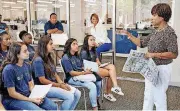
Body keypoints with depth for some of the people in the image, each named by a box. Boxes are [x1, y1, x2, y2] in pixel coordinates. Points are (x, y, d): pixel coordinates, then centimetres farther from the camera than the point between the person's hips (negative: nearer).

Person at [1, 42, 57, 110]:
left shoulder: (27, 66, 4)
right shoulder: (9, 69, -18)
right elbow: (12, 93, -17)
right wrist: (31, 100, -16)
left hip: (28, 95, 7)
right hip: (13, 100, -7)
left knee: (53, 107, -5)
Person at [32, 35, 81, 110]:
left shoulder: (49, 58, 12)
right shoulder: (38, 60, -15)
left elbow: (55, 74, 12)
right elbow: (42, 80, -18)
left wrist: (62, 83, -7)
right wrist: (59, 85, -14)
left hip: (54, 85, 9)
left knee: (77, 93, -5)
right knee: (70, 96, -23)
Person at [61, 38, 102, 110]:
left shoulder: (77, 56, 16)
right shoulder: (65, 58, -10)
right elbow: (71, 73, -15)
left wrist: (88, 70, -8)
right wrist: (84, 73, -24)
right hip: (72, 78, -8)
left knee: (99, 82, -11)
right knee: (92, 86, -27)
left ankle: (96, 100, 12)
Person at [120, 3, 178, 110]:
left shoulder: (169, 32, -18)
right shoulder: (156, 32, 7)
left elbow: (174, 54, -23)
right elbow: (141, 42, 11)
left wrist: (154, 55, -25)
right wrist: (129, 35, 2)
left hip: (161, 69, -8)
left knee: (158, 95, 3)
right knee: (148, 93, 18)